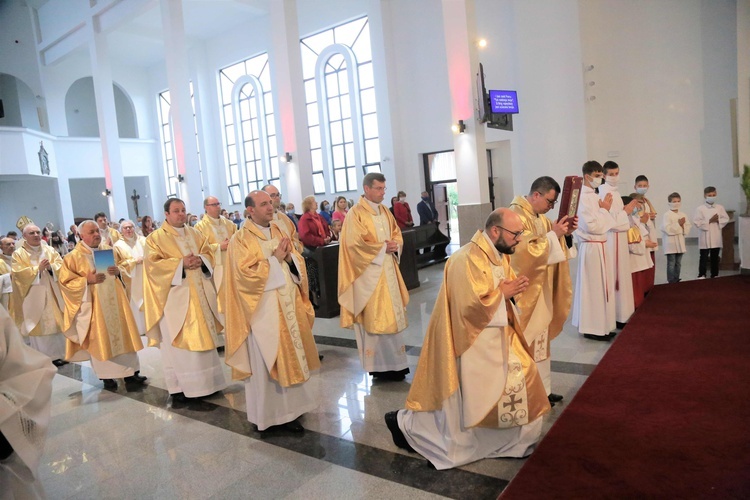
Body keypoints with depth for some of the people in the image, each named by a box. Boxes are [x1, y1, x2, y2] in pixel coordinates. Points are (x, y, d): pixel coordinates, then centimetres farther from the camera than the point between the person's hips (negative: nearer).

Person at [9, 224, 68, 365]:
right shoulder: (18, 254, 0)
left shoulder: (50, 250, 10)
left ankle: (59, 354, 16)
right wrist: (37, 269, -18)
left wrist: (50, 267, -18)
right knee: (38, 326, -1)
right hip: (33, 297, -3)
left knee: (57, 323, 6)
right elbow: (18, 274, -10)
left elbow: (61, 265, 1)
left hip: (52, 294, 3)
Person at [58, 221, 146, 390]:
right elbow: (65, 282, -5)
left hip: (115, 299, 4)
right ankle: (106, 375, 11)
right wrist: (87, 279, -18)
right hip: (94, 304, -4)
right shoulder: (73, 257, -3)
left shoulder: (110, 250, 9)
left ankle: (130, 372, 10)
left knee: (123, 333, 4)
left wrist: (118, 271, -8)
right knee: (100, 339, 1)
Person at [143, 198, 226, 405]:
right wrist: (181, 263, -20)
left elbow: (209, 253, 11)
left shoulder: (195, 233, 13)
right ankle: (181, 388, 5)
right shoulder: (155, 238, -2)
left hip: (200, 294, 6)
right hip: (176, 297, -5)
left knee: (203, 338, 10)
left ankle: (205, 382, 21)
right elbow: (153, 264, -12)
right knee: (180, 342, -2)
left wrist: (200, 260, -11)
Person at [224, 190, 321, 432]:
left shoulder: (278, 232, 11)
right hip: (264, 308, -7)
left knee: (291, 357, 12)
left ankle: (287, 409, 26)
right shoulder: (242, 238, -8)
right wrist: (274, 258, -17)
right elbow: (246, 273, -19)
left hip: (289, 303, 7)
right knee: (266, 361, 2)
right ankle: (268, 414, 16)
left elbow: (298, 263, 10)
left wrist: (289, 257, -11)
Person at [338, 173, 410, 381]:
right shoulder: (355, 213, -9)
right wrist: (383, 247, -14)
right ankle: (380, 365, 6)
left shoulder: (384, 211, 13)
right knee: (375, 318, -3)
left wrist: (394, 246, -5)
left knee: (390, 315, 9)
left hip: (388, 271, 7)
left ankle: (392, 362, 18)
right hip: (368, 273, -7)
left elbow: (397, 234, 17)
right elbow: (355, 243, -17)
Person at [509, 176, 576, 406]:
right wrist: (553, 234, -24)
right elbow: (526, 251, -27)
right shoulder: (516, 215, -18)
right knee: (528, 342, -1)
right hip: (525, 290, -10)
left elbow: (551, 244, 16)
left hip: (540, 288, 10)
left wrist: (565, 234, -2)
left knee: (540, 338, 16)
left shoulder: (539, 217, 11)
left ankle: (542, 389, 28)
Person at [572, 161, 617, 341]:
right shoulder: (582, 197, -16)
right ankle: (592, 328, 9)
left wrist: (604, 209, 1)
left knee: (602, 286, 15)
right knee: (593, 287, -2)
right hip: (591, 247, -9)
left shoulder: (594, 196, 13)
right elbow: (592, 226, -22)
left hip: (600, 246, 10)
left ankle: (600, 325, 25)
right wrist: (605, 210, -10)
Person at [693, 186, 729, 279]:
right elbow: (697, 223, -13)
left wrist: (718, 220, -14)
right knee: (704, 257, -2)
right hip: (705, 238, -4)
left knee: (715, 258, 13)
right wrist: (709, 221, -18)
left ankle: (715, 275, 23)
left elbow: (726, 219, 4)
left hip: (716, 238, 4)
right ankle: (701, 275, 3)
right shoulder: (700, 208, -8)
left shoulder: (720, 207, 5)